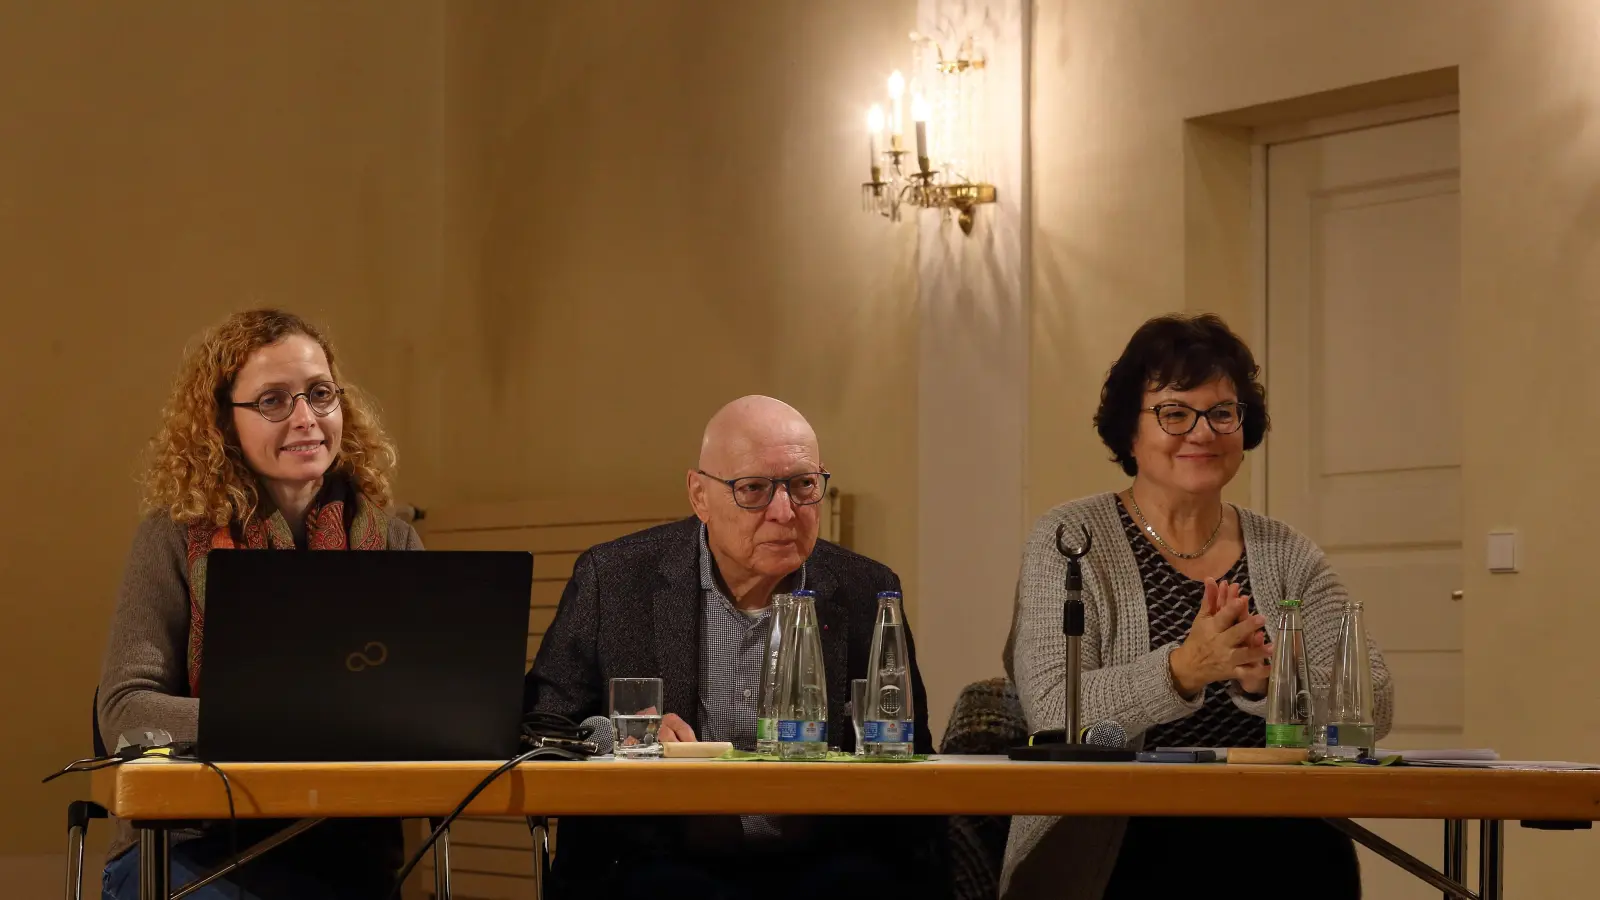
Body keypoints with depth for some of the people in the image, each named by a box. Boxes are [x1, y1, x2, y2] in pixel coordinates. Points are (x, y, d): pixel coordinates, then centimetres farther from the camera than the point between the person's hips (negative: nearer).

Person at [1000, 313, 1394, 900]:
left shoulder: (1287, 556, 13)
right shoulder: (1070, 541, 3)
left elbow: (1374, 705, 2)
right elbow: (1053, 715, -10)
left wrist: (1266, 677, -18)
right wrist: (1182, 670, -26)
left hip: (1266, 839, 3)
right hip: (1112, 846, -3)